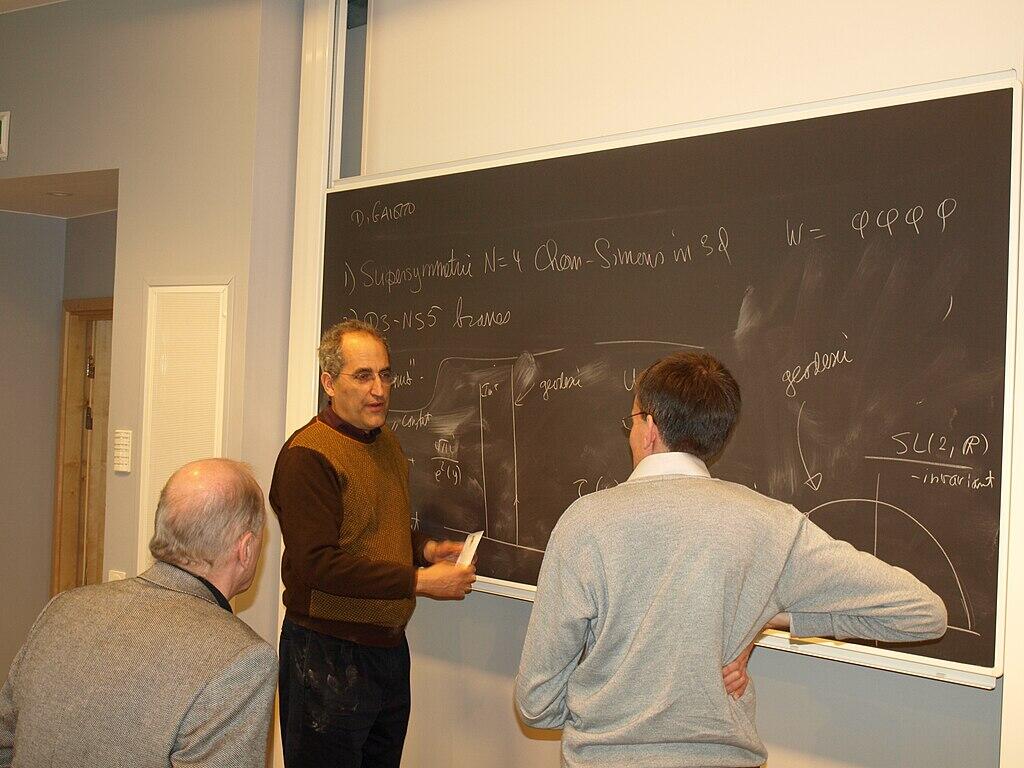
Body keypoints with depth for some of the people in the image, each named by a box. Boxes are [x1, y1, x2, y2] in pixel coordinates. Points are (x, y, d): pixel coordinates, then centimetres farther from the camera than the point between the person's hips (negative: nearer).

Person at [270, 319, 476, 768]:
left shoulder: (387, 441, 11)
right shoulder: (308, 455, -18)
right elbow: (317, 564, -24)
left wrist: (426, 548, 4)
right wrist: (420, 581, -23)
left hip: (389, 645, 8)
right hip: (328, 654, -8)